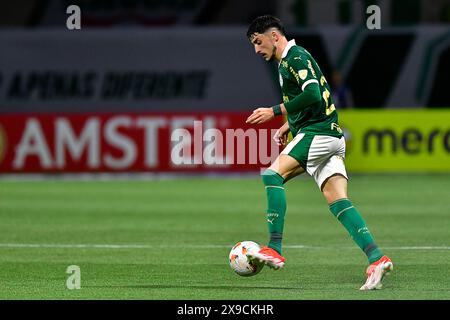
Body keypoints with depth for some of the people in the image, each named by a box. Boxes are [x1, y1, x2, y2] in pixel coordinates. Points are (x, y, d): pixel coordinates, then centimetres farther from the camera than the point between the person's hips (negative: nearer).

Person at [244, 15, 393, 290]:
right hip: (331, 136, 10)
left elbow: (313, 94, -22)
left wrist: (274, 112, -17)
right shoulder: (288, 60, 24)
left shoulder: (295, 56, -8)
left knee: (273, 175, -14)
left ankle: (275, 250, -20)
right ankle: (376, 257, -13)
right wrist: (288, 126, 24)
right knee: (338, 202, -1)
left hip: (317, 133, -10)